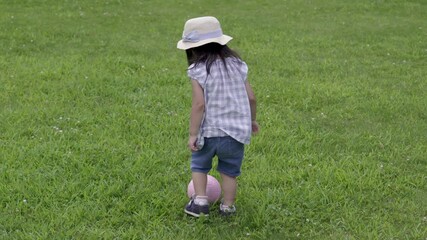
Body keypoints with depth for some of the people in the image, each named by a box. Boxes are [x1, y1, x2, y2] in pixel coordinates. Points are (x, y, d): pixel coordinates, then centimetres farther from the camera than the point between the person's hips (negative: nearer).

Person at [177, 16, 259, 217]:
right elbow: (251, 97, 4)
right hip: (236, 131, 3)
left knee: (199, 165, 22)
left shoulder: (198, 70, -11)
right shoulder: (236, 65, 4)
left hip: (209, 131, -3)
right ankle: (227, 206, 23)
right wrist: (252, 120, 20)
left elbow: (199, 104, -18)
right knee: (230, 171, 19)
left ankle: (200, 201, 17)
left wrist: (193, 134, -12)